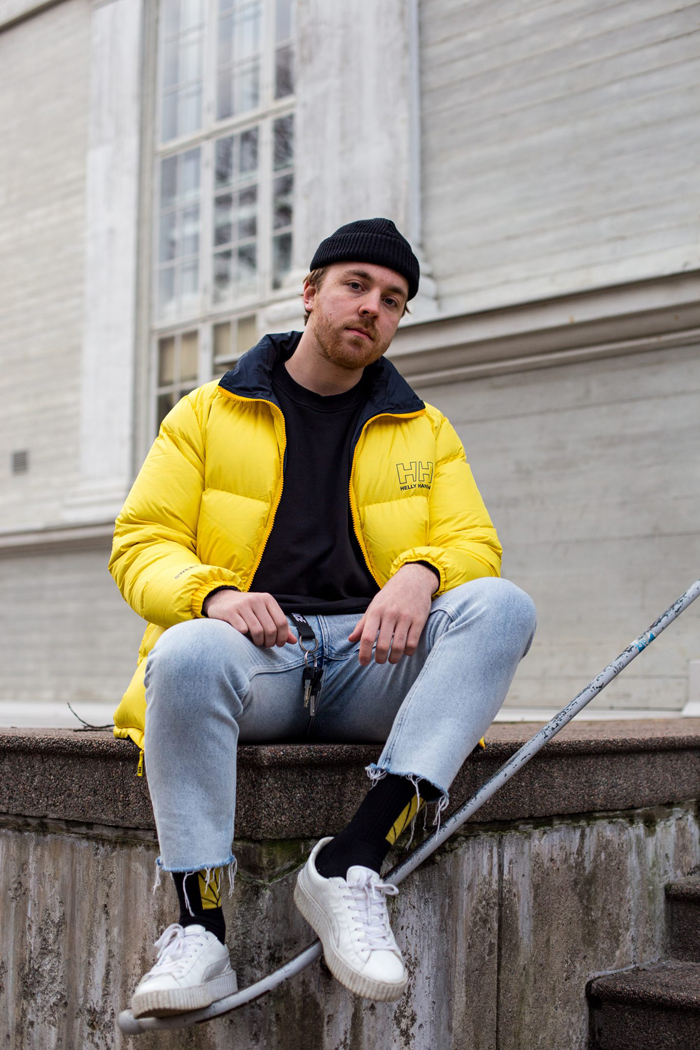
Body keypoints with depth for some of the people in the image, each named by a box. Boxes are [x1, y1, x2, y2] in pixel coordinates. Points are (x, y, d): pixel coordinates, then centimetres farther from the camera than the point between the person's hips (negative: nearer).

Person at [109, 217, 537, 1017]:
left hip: (372, 659, 2)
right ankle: (199, 927, -30)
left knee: (502, 606, -27)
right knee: (188, 654, -37)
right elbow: (140, 542, 6)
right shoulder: (208, 413, 13)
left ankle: (354, 856, -35)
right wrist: (213, 593, -17)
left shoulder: (424, 429, 19)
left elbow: (473, 543, 10)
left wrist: (420, 572, -16)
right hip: (252, 651, -2)